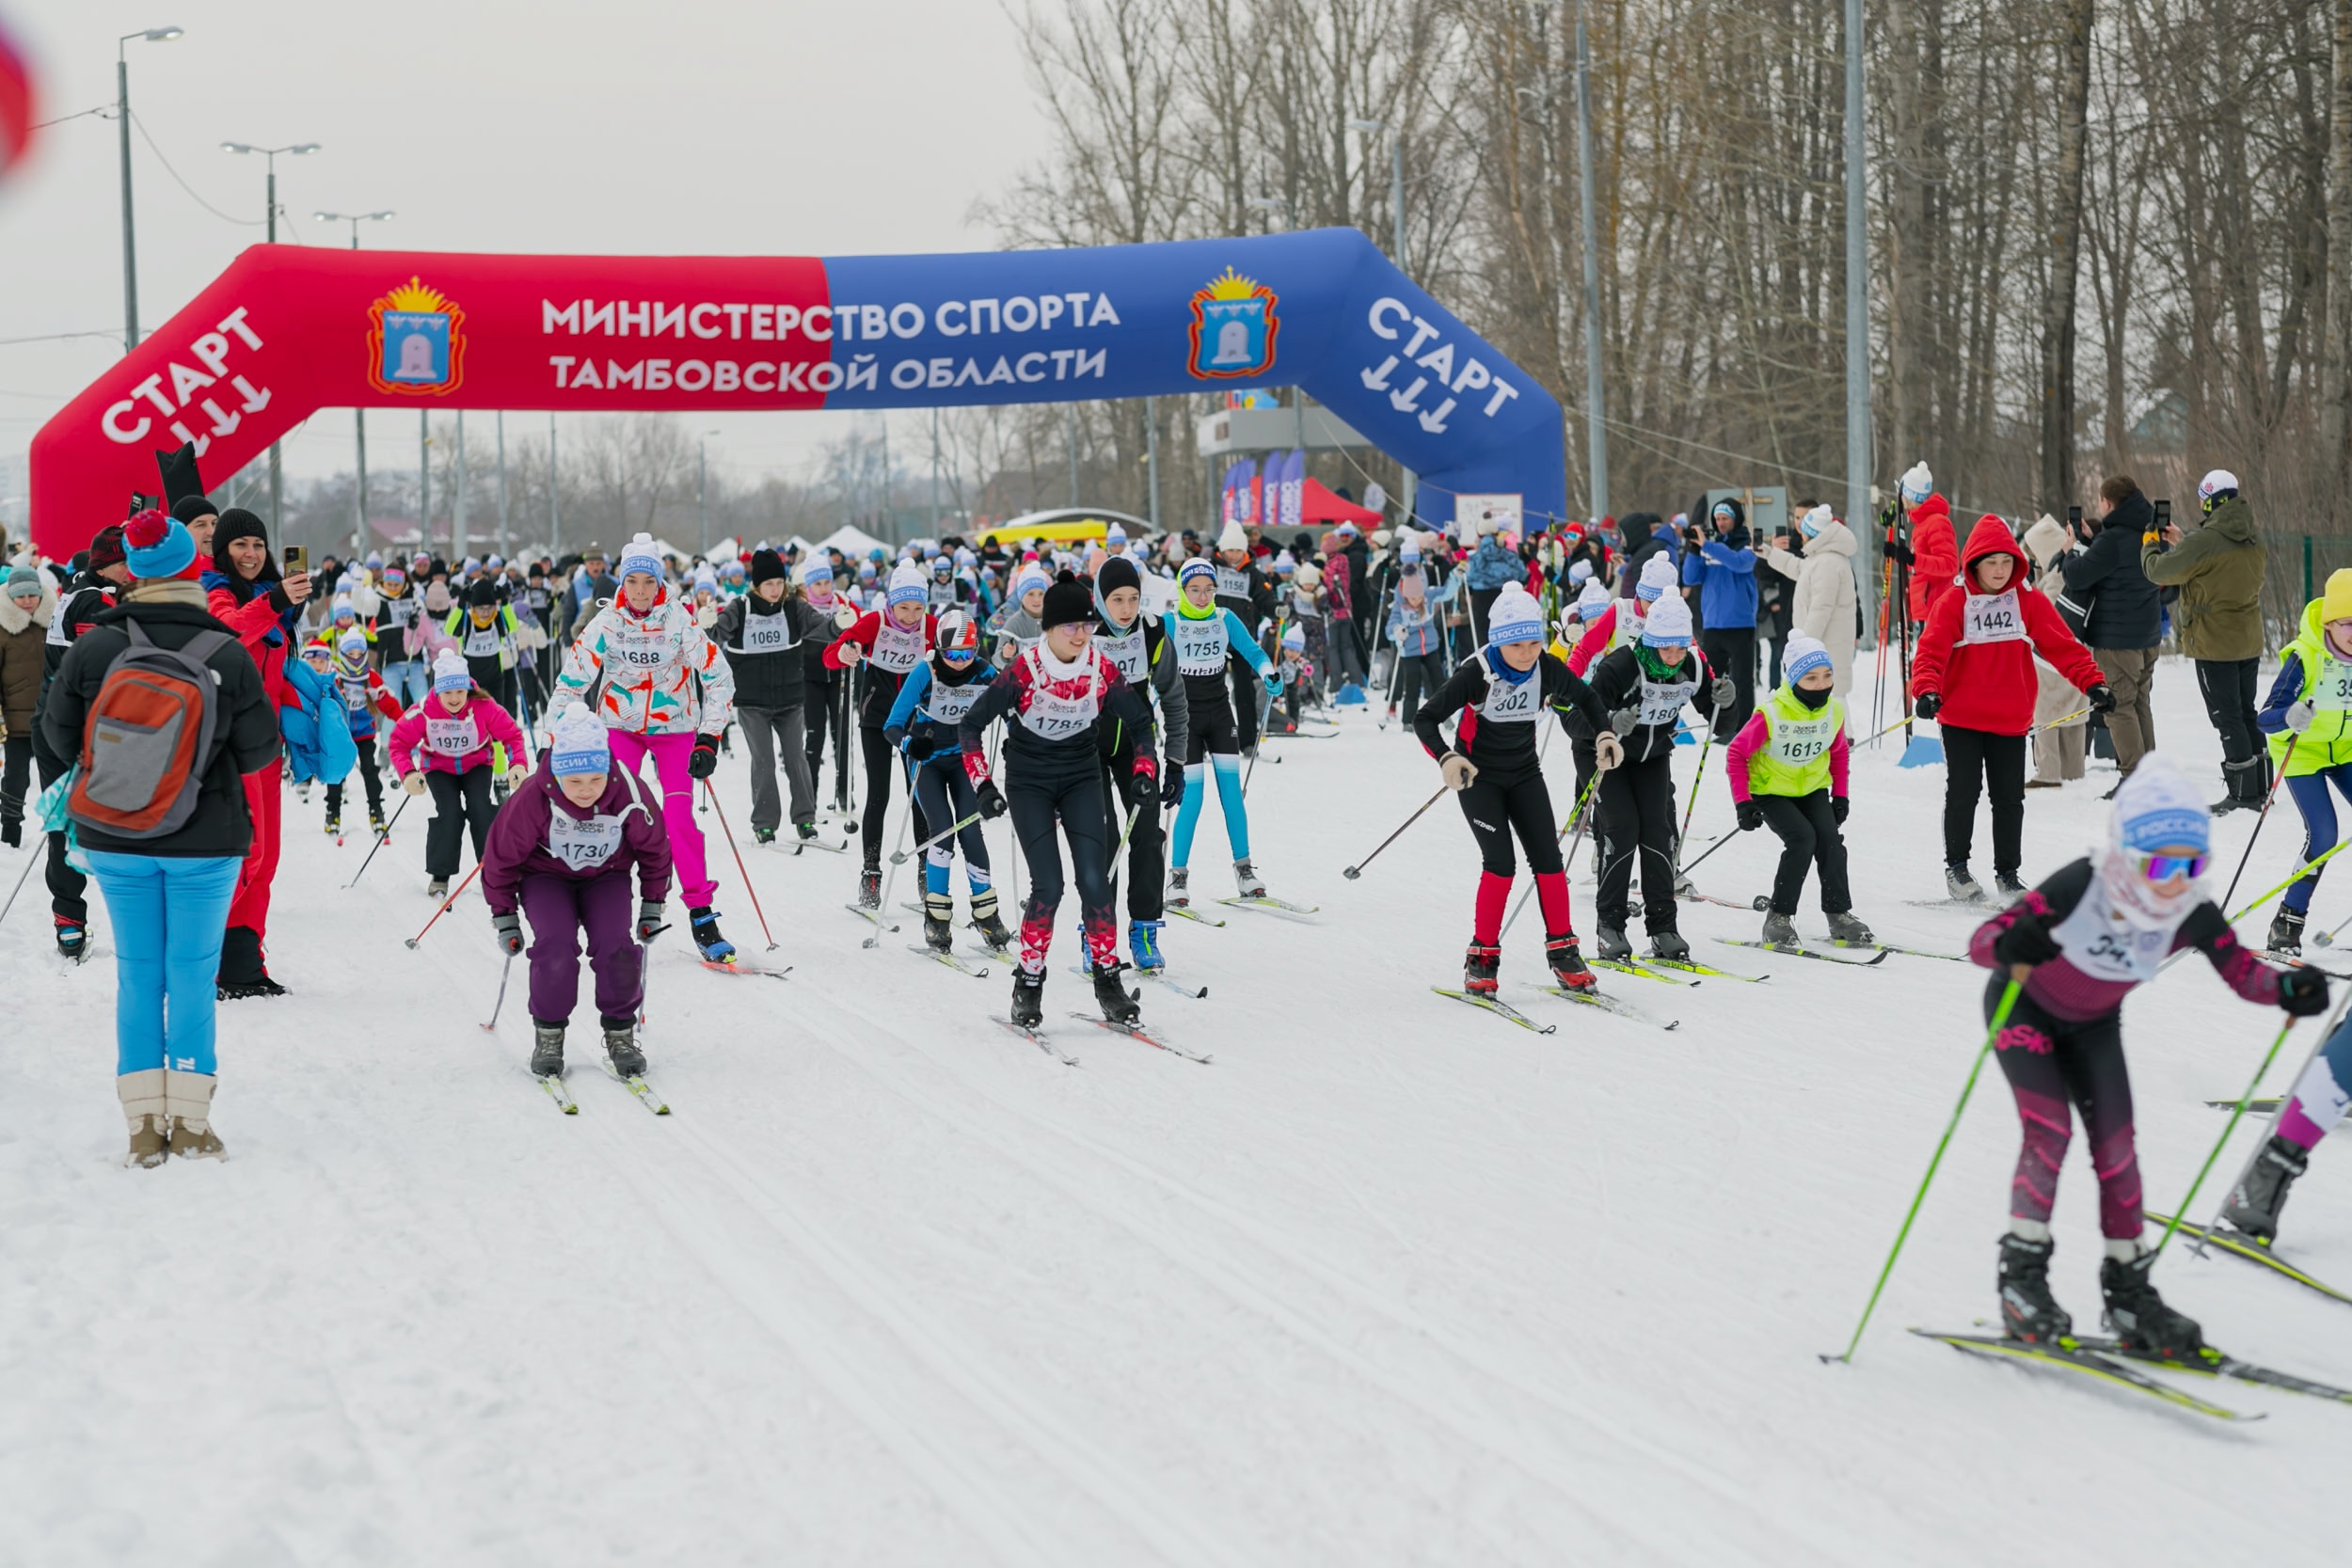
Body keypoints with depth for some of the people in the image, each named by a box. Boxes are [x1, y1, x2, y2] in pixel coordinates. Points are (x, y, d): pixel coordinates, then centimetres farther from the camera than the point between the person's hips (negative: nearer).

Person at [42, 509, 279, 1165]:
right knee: (194, 975, 7)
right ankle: (190, 1122, 9)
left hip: (116, 841, 2)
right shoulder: (229, 656, -14)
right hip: (206, 843, -2)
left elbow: (58, 733, 1)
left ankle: (145, 1124, 10)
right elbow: (261, 750, -6)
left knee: (137, 974, 10)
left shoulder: (94, 647, -10)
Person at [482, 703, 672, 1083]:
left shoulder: (629, 795, -26)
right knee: (556, 948, -25)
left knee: (617, 948, -21)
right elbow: (501, 856, -13)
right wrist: (504, 916, -7)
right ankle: (548, 1034, -4)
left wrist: (653, 905, 1)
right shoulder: (532, 800, -30)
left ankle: (620, 1032, 1)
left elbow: (654, 848, -5)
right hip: (546, 876, -1)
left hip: (606, 877, 1)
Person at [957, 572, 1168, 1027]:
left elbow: (1140, 721, 4)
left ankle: (1107, 980, 3)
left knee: (1093, 880, -10)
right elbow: (972, 723, -9)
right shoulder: (1023, 672, -18)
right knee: (1048, 885, -15)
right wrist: (982, 785, -13)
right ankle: (1028, 982, 1)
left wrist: (1145, 769, -11)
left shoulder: (1102, 670, -10)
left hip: (1081, 779, 3)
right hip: (1029, 782, -2)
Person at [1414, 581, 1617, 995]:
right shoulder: (1477, 673, -24)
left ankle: (1562, 950, 9)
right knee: (1500, 863, -15)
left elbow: (1585, 698, 9)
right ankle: (1482, 957, -5)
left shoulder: (1548, 668, -12)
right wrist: (1445, 758, -36)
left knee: (1548, 858, -2)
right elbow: (1425, 718, -20)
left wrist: (1604, 734, -7)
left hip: (1524, 773, 4)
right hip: (1479, 775, -4)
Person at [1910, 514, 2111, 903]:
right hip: (1961, 719, -2)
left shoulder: (2029, 601, 0)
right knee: (1963, 793, 1)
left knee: (2010, 798, 7)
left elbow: (2063, 646, -2)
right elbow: (1931, 652, -12)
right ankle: (1956, 867, 17)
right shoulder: (1953, 604, -6)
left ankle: (2007, 874, 19)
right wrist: (1927, 691, -29)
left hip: (2011, 721, 2)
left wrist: (2093, 682, -12)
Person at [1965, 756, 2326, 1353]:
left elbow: (2244, 973, -16)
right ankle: (2022, 1278, -6)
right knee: (2048, 1131, -18)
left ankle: (2128, 1288, 9)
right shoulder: (2080, 886, -37)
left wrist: (2288, 989, -38)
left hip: (2095, 1025, 4)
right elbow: (1981, 938, -40)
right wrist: (2012, 945, -64)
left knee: (2116, 1145, -2)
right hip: (2025, 1007, -4)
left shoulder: (2193, 916, -25)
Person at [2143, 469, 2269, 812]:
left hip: (2215, 645, -7)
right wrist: (2180, 543, 20)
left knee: (2228, 718, 0)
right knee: (2246, 713, 17)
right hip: (2250, 642, 7)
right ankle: (2261, 787, 22)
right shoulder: (2255, 541, 3)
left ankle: (2243, 793, 2)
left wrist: (2150, 545, 7)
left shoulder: (2204, 542, -22)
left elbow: (2158, 571, -13)